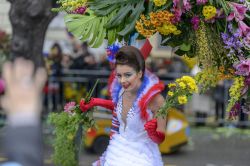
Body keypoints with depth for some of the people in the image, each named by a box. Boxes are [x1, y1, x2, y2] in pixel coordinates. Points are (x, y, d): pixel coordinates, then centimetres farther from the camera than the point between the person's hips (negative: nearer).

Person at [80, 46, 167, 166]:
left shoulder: (155, 99, -26)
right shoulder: (120, 89, -10)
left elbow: (160, 139, -17)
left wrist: (152, 132, -37)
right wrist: (96, 102, 7)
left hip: (141, 155, -5)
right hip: (118, 150, 5)